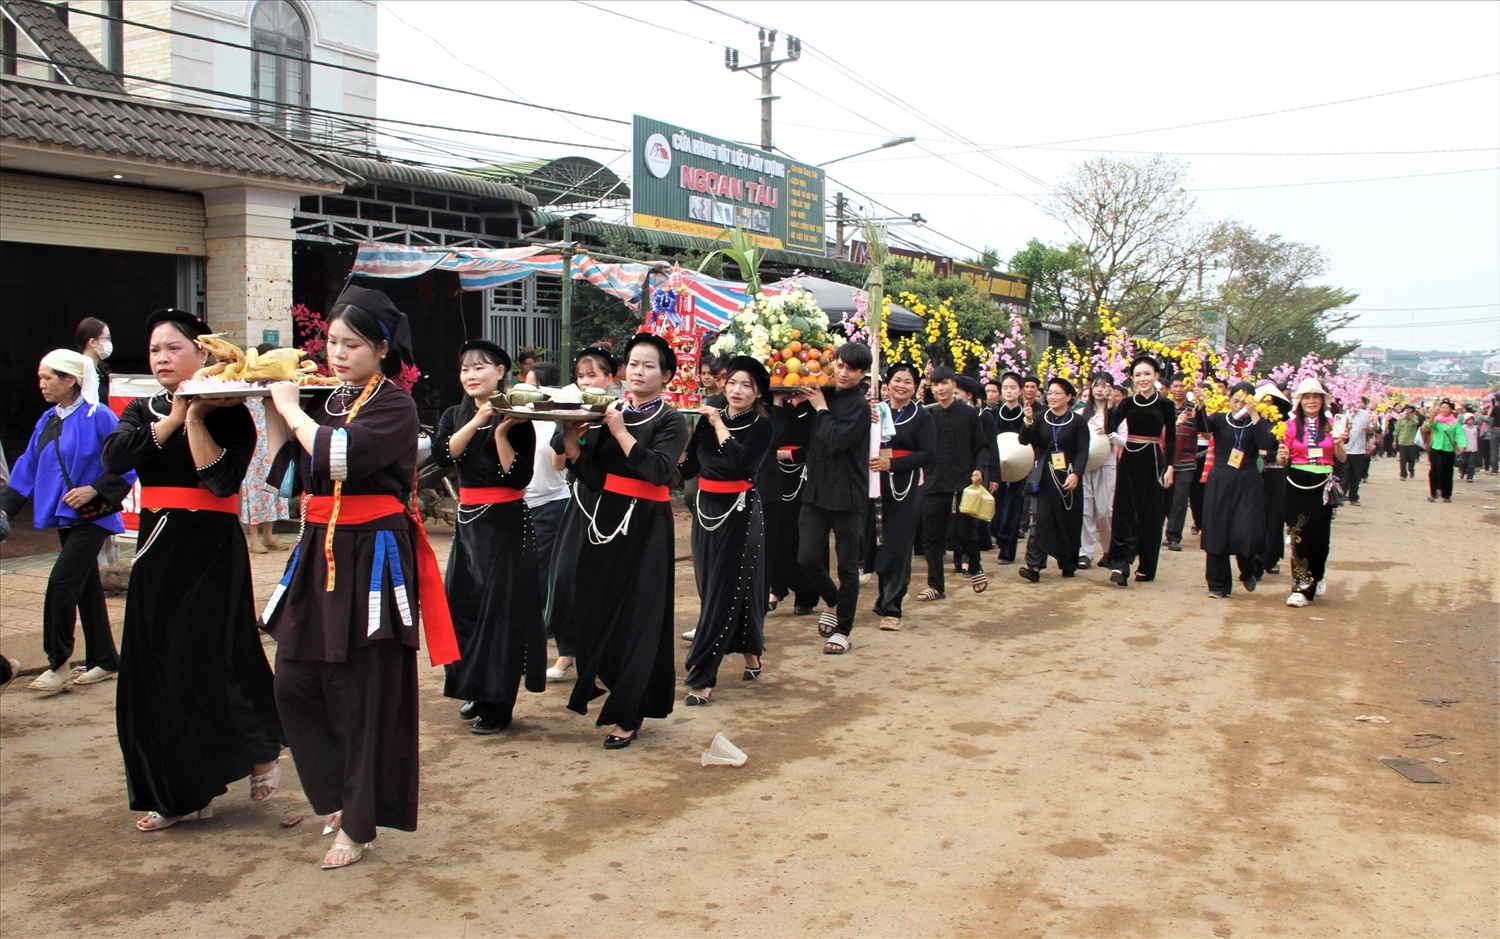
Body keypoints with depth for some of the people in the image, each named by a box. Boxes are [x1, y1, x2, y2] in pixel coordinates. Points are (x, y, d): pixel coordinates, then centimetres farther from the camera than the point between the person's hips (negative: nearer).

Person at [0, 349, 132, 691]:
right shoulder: (47, 421, 9)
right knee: (87, 587, 12)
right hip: (65, 517, 8)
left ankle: (57, 664, 1)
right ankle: (105, 661, 21)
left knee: (61, 583, -11)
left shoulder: (98, 417, -13)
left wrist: (94, 489, -21)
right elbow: (28, 468, 12)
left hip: (92, 515, -8)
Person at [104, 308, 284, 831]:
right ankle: (176, 793, 17)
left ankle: (263, 748, 19)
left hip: (213, 550, -6)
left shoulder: (229, 414, -5)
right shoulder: (142, 411, 11)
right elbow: (113, 459, -8)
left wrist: (195, 418, -18)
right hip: (157, 550, 6)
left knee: (206, 666, -7)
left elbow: (222, 479, -19)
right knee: (155, 671, 6)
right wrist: (173, 417, -12)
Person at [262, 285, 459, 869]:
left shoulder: (394, 406, -8)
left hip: (372, 557, -7)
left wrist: (292, 408, -10)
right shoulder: (330, 402, 13)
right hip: (319, 552, 7)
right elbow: (288, 475, 13)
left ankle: (358, 825, 14)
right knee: (295, 683, 7)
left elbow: (338, 455, -24)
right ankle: (340, 794, 26)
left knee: (365, 694, 1)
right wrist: (274, 410, 5)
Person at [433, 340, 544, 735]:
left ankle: (498, 704, 4)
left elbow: (519, 477, -14)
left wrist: (501, 433, -20)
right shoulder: (454, 416, 8)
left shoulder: (517, 419, -6)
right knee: (464, 604, 8)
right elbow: (441, 454, -12)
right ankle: (476, 690, 24)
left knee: (501, 607, -4)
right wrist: (478, 420, -20)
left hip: (507, 522, -5)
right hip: (468, 521, 5)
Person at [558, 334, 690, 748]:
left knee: (638, 618, -3)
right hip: (606, 520, 5)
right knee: (596, 612, 8)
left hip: (647, 527, -5)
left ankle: (627, 714, 6)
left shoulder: (670, 421, -3)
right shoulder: (609, 412, 10)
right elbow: (593, 476, 4)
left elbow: (658, 469, -21)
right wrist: (571, 445, -11)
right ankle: (614, 683, 32)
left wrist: (621, 431, -21)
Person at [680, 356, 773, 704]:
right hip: (706, 509, 6)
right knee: (710, 588, 11)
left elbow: (741, 462, -24)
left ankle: (702, 676, -4)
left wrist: (719, 425, -18)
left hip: (740, 513, -5)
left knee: (723, 591, -5)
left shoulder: (761, 426, -6)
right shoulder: (708, 418, 6)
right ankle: (750, 652, 30)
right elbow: (689, 467, 4)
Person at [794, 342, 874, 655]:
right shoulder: (822, 395, 8)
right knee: (807, 558, -1)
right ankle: (832, 601, 29)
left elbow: (836, 440, -23)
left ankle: (842, 631, 17)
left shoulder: (860, 406, -9)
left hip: (847, 495, -5)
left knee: (847, 566, 5)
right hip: (816, 490, 5)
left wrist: (821, 408, -11)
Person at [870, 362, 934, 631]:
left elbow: (927, 455, -7)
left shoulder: (922, 416, 2)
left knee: (898, 547, -3)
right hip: (877, 485, 2)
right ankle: (886, 597, 24)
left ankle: (891, 608, 2)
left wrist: (891, 463, -18)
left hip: (906, 488, -2)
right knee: (878, 544, 6)